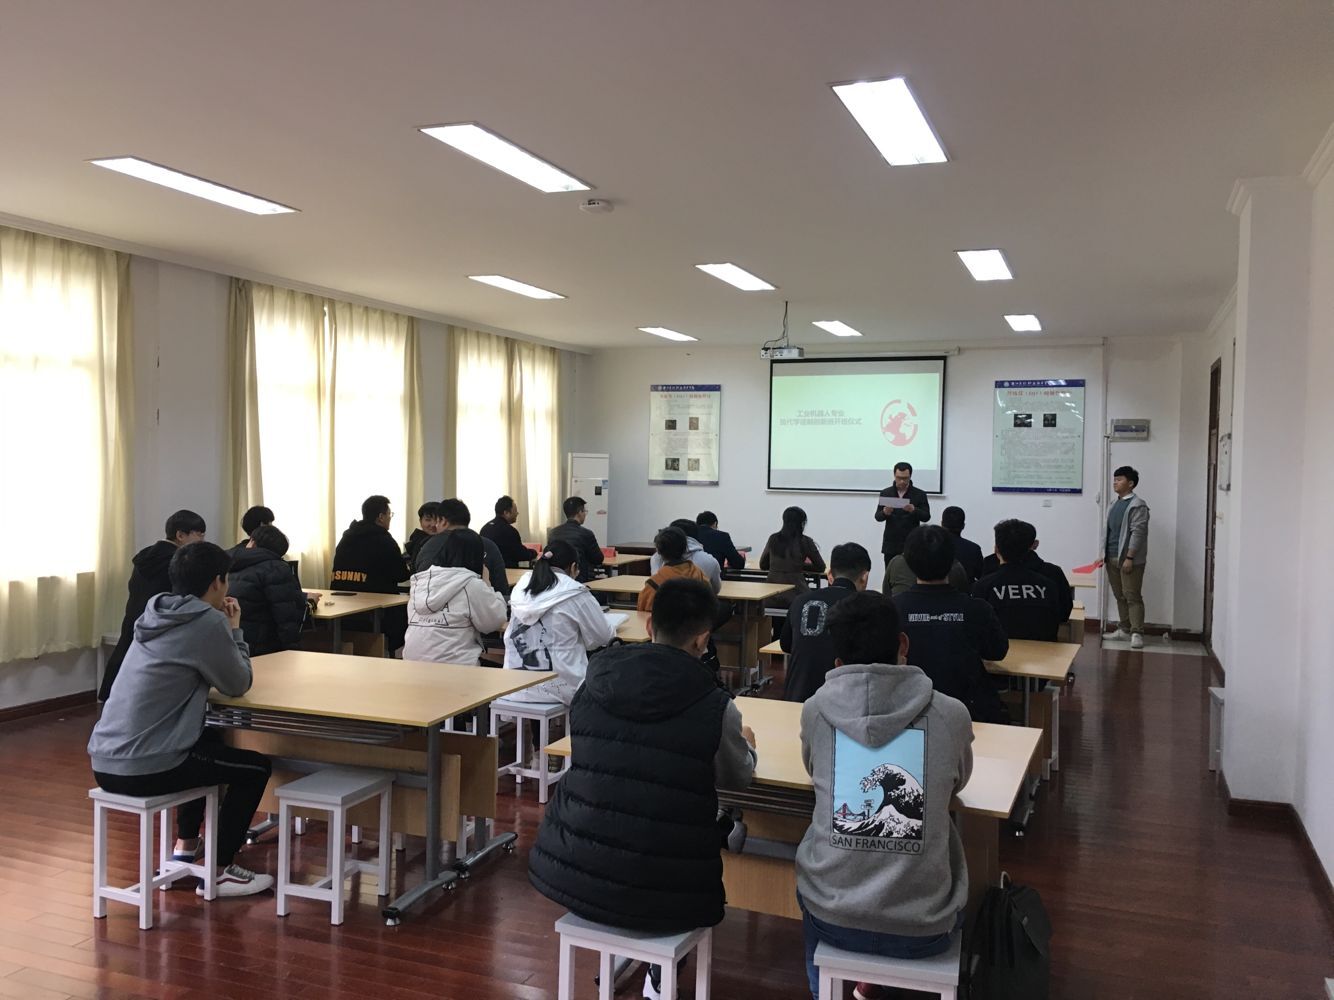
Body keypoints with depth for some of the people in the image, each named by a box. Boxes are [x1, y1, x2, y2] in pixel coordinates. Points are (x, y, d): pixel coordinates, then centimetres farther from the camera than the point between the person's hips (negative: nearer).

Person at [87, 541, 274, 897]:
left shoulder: (158, 613, 11)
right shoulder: (208, 622, -14)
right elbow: (238, 686, -2)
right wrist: (233, 629, 8)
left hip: (104, 763, 9)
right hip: (143, 769, -9)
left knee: (209, 742, 33)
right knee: (255, 766, 8)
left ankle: (186, 847, 39)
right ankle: (219, 871, 13)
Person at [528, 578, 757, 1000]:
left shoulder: (592, 687, -2)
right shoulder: (716, 708, -11)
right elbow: (737, 778, 8)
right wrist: (745, 744, 32)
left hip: (572, 874, 3)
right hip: (660, 893, -3)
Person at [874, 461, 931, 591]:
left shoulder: (919, 494, 0)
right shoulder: (885, 493, 5)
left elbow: (926, 517, -6)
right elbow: (877, 516, 2)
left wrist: (913, 510, -26)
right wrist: (885, 512, -22)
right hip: (891, 544, 2)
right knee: (889, 577, 2)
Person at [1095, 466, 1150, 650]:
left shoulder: (1138, 505, -9)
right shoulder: (1114, 505, 16)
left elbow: (1138, 533, -16)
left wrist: (1129, 557, -20)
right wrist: (1104, 555, 13)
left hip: (1129, 559, -8)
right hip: (1112, 558, 8)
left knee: (1132, 596, -8)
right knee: (1119, 596, 13)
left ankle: (1137, 633, -7)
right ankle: (1123, 628, 21)